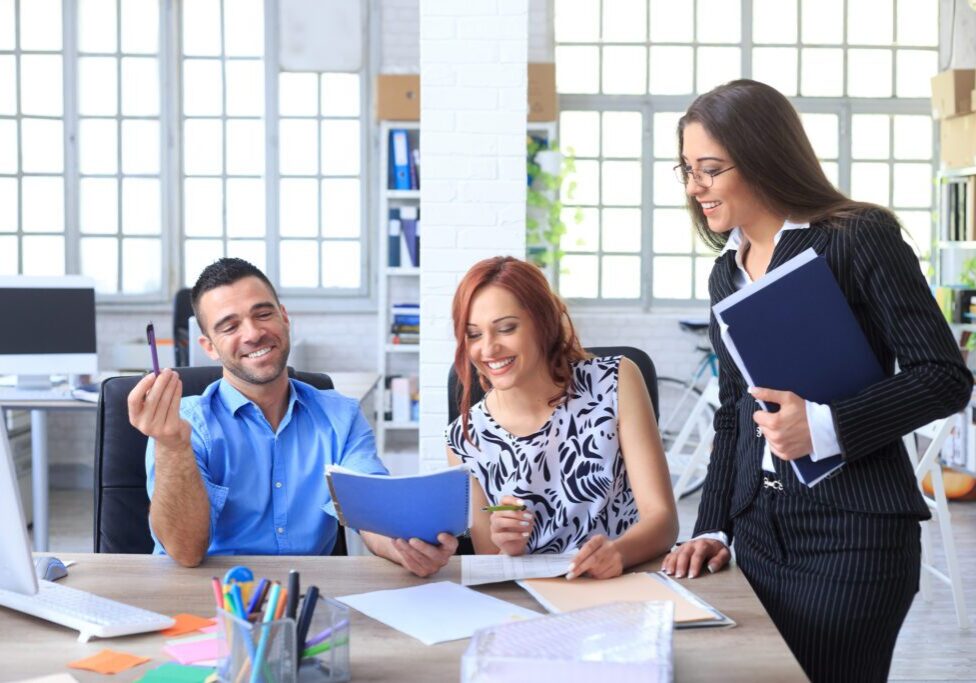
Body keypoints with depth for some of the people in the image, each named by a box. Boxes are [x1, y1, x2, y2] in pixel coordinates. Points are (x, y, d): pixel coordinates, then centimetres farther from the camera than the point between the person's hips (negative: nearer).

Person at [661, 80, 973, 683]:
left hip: (854, 532, -6)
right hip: (759, 531, 6)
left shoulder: (858, 237, -7)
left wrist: (826, 426, -22)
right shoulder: (727, 273, 13)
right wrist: (712, 528, 8)